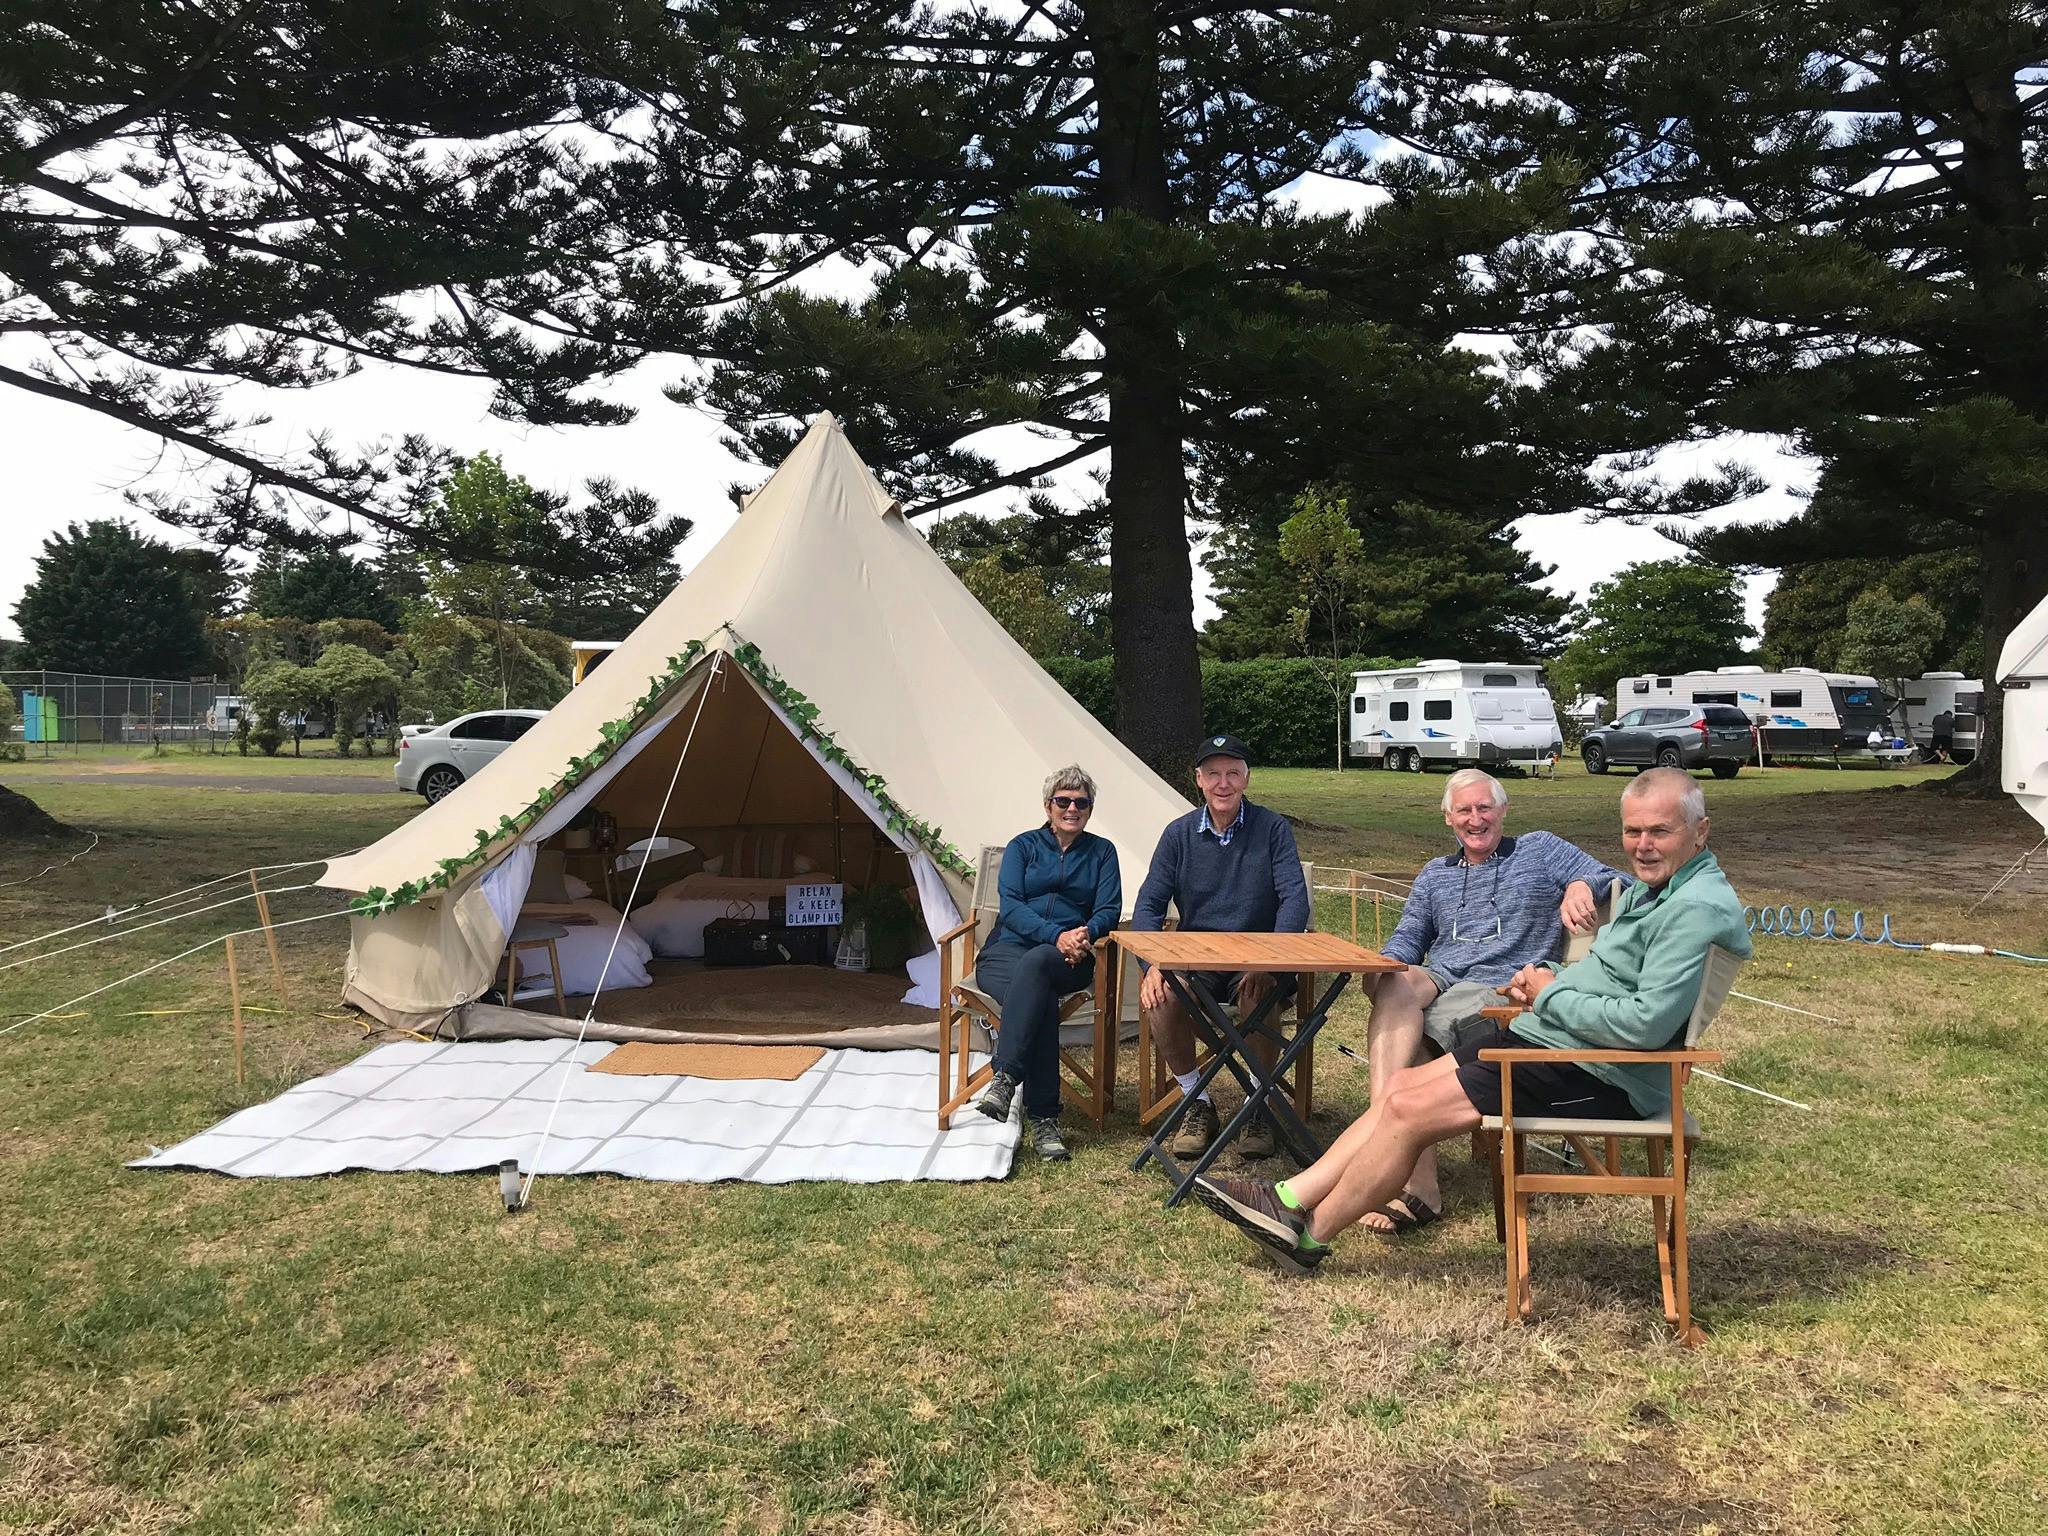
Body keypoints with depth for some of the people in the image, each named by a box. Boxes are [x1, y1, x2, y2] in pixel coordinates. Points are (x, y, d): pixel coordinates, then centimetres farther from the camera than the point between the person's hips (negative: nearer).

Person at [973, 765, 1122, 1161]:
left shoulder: (1101, 852, 18)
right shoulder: (1023, 846, 13)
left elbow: (1109, 910, 6)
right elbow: (1010, 905, -1)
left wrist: (1085, 935, -19)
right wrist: (1057, 934, -18)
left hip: (1068, 959, 0)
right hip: (1008, 949, 0)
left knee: (1035, 964, -38)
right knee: (1042, 1000, -35)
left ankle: (1005, 1077, -45)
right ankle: (1043, 1119, -39)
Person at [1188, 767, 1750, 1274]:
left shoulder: (1699, 908, -20)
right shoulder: (1655, 887, 14)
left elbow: (1646, 1025, -29)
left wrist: (1551, 996, -14)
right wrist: (1550, 979, 6)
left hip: (1595, 1077, -10)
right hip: (1546, 1036, 10)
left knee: (1406, 1110, -11)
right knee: (1403, 1085, 5)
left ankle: (1310, 1235, 5)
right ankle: (1290, 1198, 9)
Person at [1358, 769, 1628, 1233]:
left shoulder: (1541, 851, 17)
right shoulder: (1434, 874, 28)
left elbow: (1619, 883, 9)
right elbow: (1408, 938, 22)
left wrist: (1581, 885, -14)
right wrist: (1383, 965, -2)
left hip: (1503, 990, -3)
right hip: (1436, 982, 4)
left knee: (1404, 1030, -33)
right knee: (1399, 983, -35)